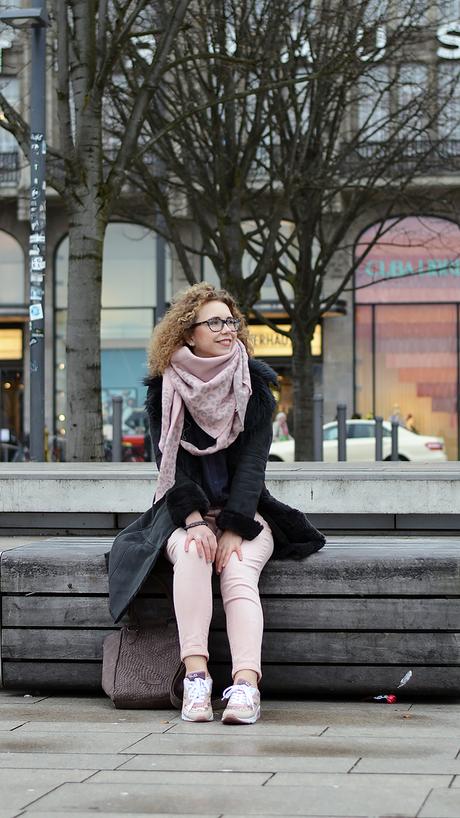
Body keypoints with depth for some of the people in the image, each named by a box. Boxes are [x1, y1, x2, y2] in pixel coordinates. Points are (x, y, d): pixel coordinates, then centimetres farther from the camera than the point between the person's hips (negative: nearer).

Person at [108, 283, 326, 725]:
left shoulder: (254, 385, 1)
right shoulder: (165, 389, 1)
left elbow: (252, 462, -7)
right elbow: (170, 461, -7)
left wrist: (233, 528, -19)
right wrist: (195, 521, -22)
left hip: (244, 510, 0)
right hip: (184, 511, 0)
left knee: (238, 570, -29)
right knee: (192, 552, -33)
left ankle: (246, 683, -47)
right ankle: (195, 676, -42)